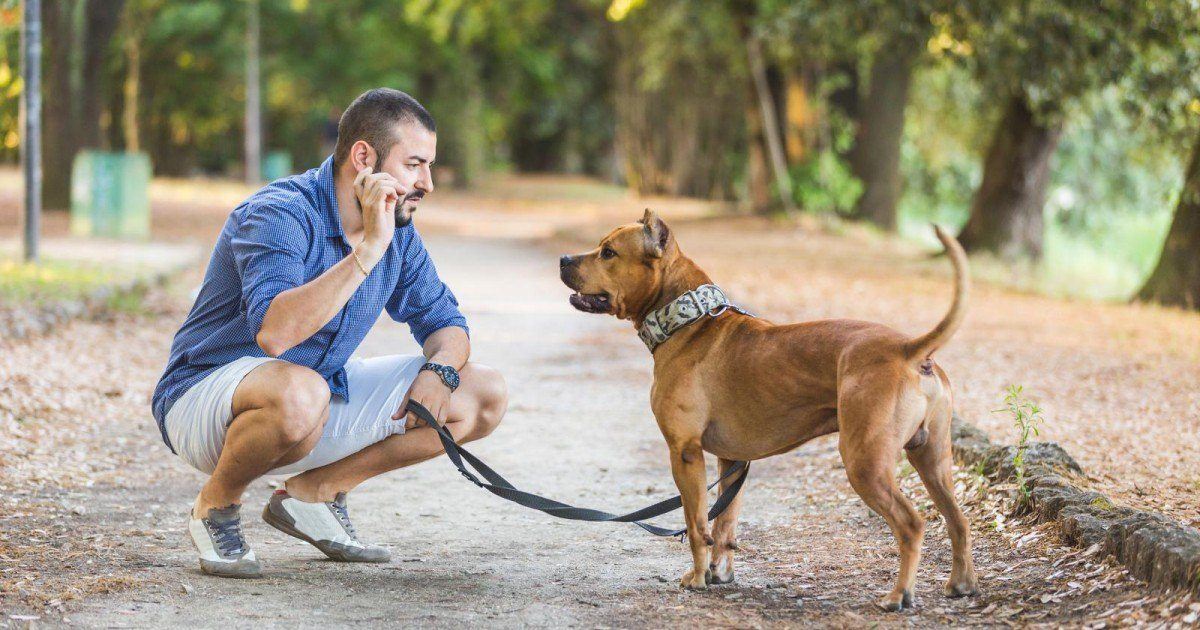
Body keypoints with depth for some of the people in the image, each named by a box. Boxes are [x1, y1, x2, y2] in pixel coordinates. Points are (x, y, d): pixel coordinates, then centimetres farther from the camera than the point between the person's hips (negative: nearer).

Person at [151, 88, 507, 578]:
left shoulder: (397, 230, 1)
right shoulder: (281, 214, -24)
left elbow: (443, 320, 10)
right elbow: (274, 332, -39)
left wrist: (438, 370, -13)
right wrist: (367, 250, -37)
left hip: (322, 396, 8)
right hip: (206, 398, -8)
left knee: (484, 394, 0)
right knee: (299, 392, -43)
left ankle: (315, 491, 6)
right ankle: (217, 504, -11)